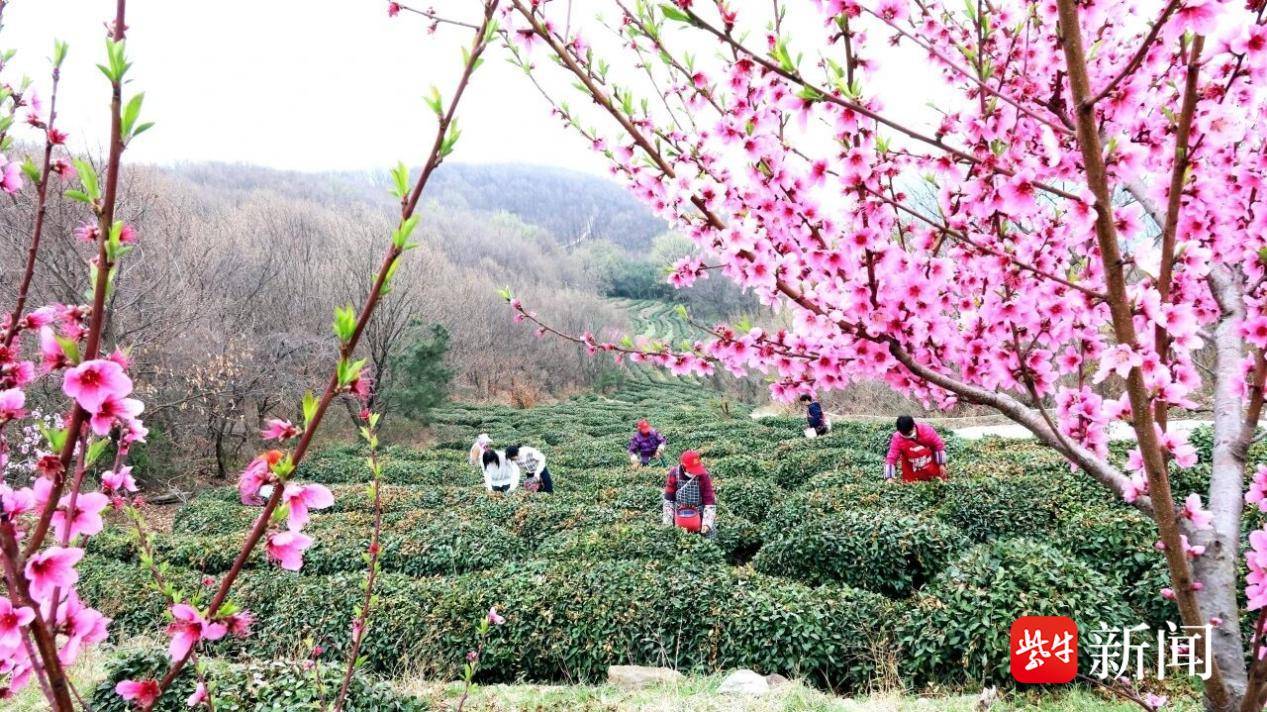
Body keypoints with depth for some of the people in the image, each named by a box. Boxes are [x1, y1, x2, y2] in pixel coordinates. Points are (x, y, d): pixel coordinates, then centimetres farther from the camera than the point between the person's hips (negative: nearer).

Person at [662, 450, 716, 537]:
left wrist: (707, 523, -27)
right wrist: (667, 522, -9)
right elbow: (668, 499, -4)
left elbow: (710, 501, -17)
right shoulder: (674, 474, -13)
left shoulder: (703, 475, -18)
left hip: (700, 513, -1)